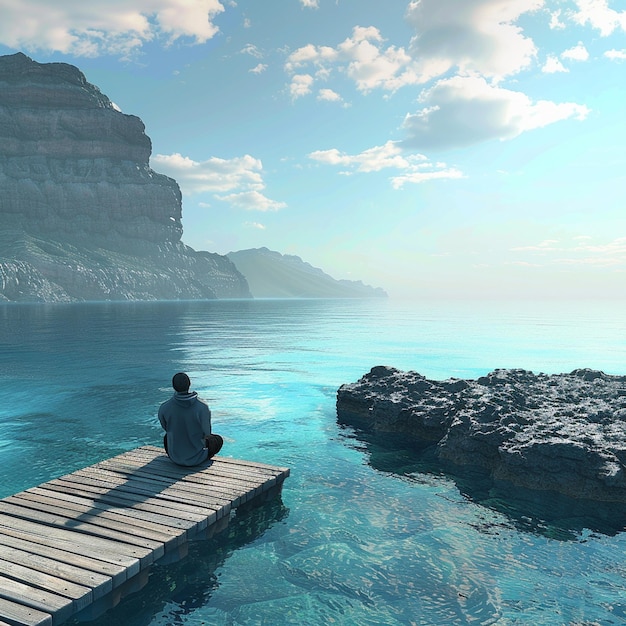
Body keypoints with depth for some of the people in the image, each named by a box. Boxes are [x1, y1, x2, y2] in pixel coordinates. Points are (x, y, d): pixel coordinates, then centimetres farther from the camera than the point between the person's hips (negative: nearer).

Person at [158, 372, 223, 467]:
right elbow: (207, 433, -10)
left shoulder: (163, 408, -17)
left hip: (175, 458, 2)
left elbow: (166, 428, 3)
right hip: (196, 458, -2)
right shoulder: (203, 407, -22)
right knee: (218, 440, 26)